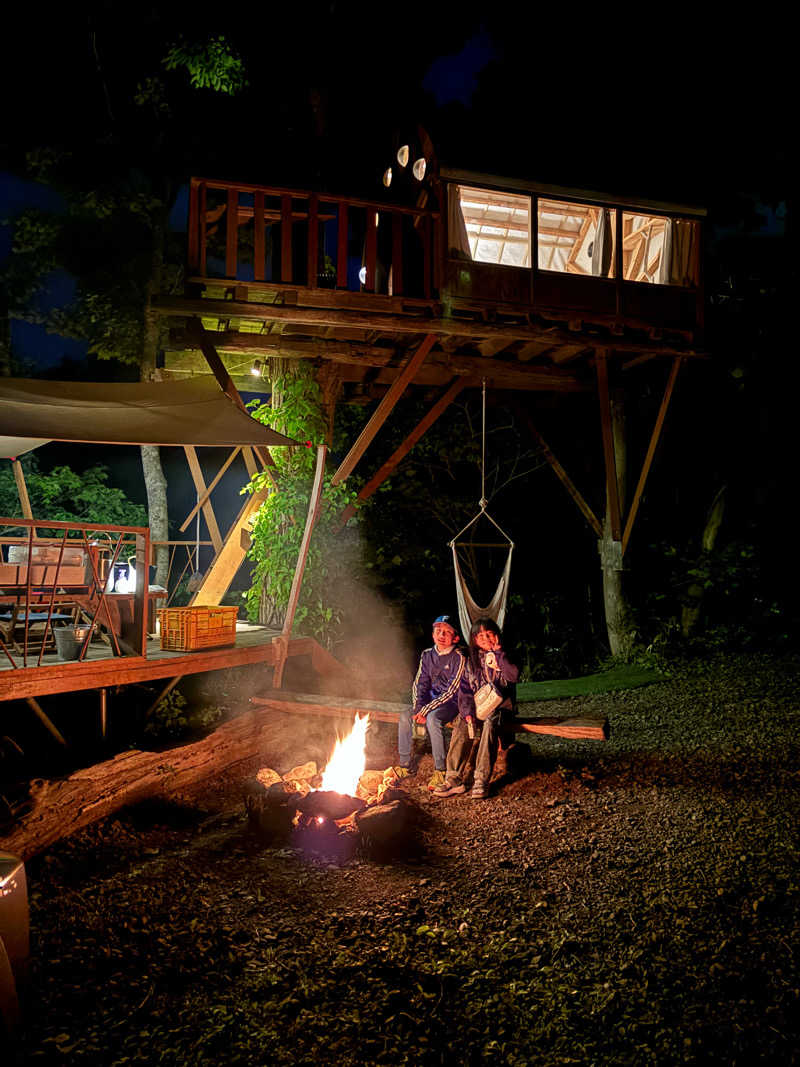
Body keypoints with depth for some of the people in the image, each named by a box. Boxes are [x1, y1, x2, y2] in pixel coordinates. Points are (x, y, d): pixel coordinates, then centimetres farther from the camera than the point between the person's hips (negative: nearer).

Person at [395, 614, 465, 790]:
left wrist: (427, 709, -20)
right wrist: (418, 707, -9)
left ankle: (440, 771, -23)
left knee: (432, 719, -33)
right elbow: (419, 684, 8)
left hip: (452, 703, -6)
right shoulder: (427, 655, 6)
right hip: (431, 700, 6)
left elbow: (451, 691, -17)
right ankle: (405, 765, -1)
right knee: (405, 717, -15)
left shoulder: (458, 658, -13)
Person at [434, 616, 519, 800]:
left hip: (499, 706, -3)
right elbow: (465, 690, 6)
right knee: (461, 724, -27)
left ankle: (481, 781, -36)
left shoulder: (503, 658, 5)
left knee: (490, 724, -34)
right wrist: (467, 711, -11)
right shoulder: (471, 661, 13)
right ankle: (454, 779, -28)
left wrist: (498, 654, -14)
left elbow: (513, 676, -16)